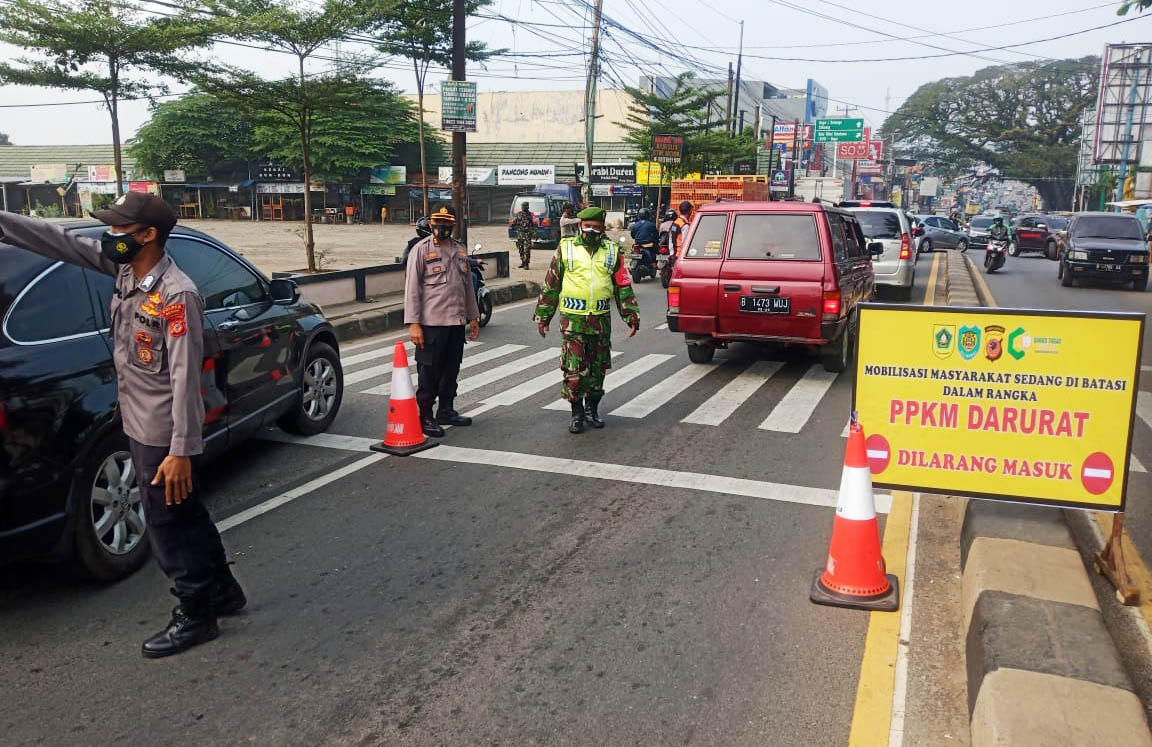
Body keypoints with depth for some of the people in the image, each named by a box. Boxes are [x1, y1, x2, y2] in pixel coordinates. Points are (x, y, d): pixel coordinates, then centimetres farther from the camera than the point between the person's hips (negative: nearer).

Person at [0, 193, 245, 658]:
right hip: (140, 428, 9)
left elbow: (185, 377, -25)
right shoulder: (124, 267, 2)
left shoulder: (176, 294, -23)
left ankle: (195, 617, 21)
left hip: (164, 436, -9)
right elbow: (60, 241, 6)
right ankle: (222, 591, 36)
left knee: (169, 527, 4)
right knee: (185, 518, 20)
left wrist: (181, 450, -25)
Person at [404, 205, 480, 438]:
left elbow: (468, 285, 21)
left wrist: (473, 316, 19)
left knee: (451, 369, 13)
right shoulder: (421, 249, -5)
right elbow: (412, 288, -9)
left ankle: (446, 411, 26)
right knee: (429, 372, -1)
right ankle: (426, 417, 7)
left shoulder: (460, 250, 13)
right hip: (431, 322, -6)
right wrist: (413, 323, -15)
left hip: (457, 322, 6)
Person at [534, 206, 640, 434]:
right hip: (573, 320, -2)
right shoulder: (565, 249, 4)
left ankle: (592, 409, 26)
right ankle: (577, 413, 9)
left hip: (601, 320, 2)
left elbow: (624, 286, 12)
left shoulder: (612, 251, 9)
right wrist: (543, 316, 9)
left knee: (598, 368, 9)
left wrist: (632, 315, 6)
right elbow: (551, 285, 9)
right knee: (574, 369, -4)